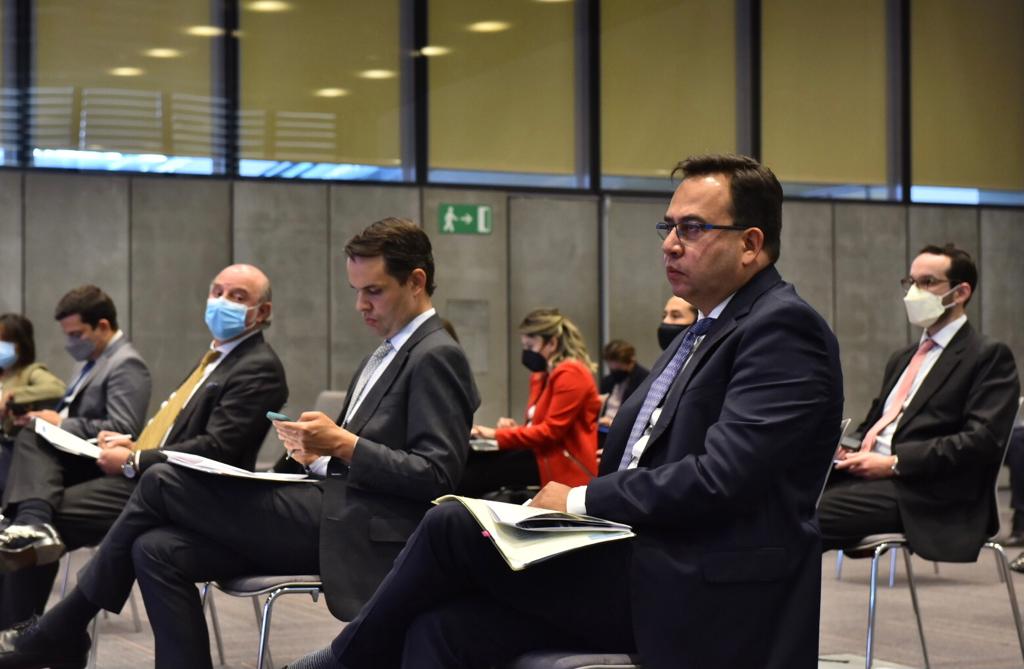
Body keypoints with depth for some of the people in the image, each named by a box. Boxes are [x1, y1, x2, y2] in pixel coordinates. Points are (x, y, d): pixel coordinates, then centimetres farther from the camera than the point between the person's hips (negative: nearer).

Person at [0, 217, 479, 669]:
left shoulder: (436, 357, -9)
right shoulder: (388, 354, 21)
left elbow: (438, 475, -17)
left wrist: (344, 443, -20)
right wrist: (321, 455, 4)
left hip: (354, 531, -10)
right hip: (333, 514, 10)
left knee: (161, 484, -11)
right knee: (156, 550, -6)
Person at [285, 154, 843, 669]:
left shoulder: (784, 328, -10)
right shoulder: (705, 333, 21)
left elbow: (722, 477, -21)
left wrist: (582, 501, -11)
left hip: (703, 597, -9)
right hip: (641, 566, 9)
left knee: (456, 527, -14)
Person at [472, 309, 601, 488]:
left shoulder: (570, 374, -12)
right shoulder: (541, 375, 17)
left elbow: (551, 431, -15)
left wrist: (497, 435, -12)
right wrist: (516, 428, 0)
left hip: (573, 481, -9)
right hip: (554, 479, 9)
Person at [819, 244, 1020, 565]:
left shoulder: (989, 356, 2)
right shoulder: (902, 359, 28)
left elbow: (983, 439, -11)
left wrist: (895, 463, -16)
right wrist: (845, 447, 5)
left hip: (925, 493, -7)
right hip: (863, 474, 7)